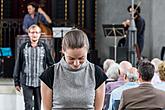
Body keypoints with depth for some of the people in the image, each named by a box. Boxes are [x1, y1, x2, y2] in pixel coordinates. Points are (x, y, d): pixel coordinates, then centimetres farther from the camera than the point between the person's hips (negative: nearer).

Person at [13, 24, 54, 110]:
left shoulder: (44, 47, 2)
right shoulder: (23, 47, 2)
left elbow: (50, 64, 6)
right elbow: (18, 65, 5)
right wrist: (16, 82, 4)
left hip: (40, 82, 1)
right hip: (26, 82, -1)